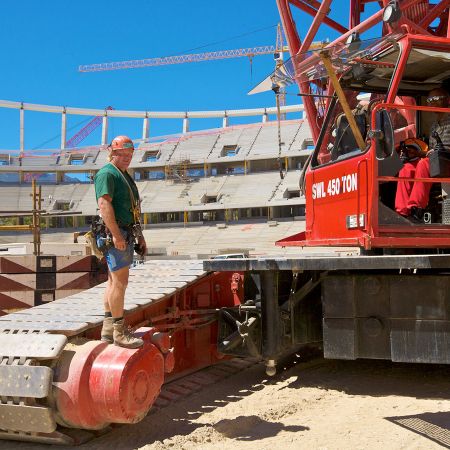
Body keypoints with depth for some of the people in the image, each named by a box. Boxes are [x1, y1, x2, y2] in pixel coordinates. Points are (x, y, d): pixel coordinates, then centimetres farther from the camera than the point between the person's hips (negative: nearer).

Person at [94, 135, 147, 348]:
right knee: (120, 280, -10)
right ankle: (119, 331, -6)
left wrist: (140, 236, 24)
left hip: (125, 234, 10)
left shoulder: (125, 176, 22)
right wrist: (116, 234, -26)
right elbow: (104, 204, -21)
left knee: (114, 280, 11)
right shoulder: (107, 173, -8)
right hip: (114, 234, -10)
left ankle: (108, 328, 17)